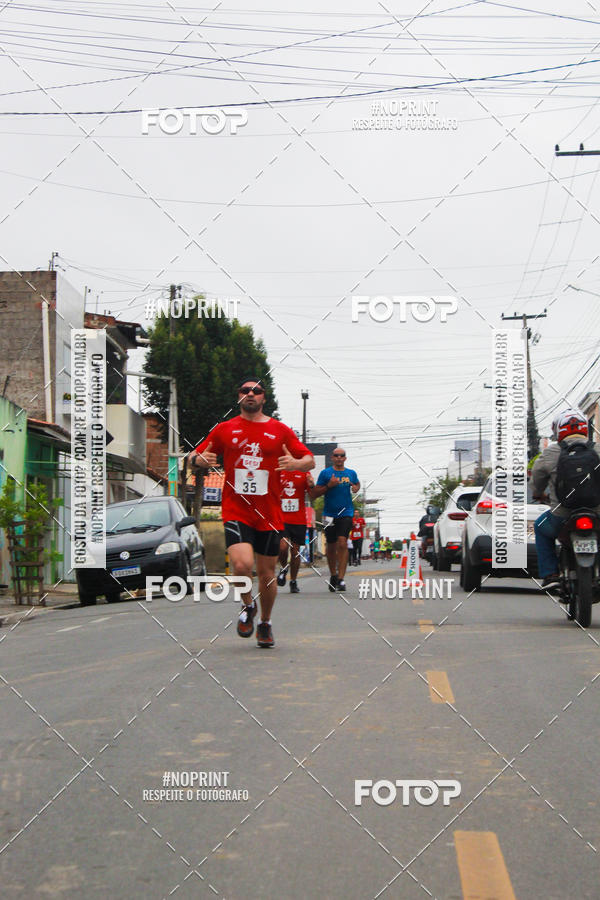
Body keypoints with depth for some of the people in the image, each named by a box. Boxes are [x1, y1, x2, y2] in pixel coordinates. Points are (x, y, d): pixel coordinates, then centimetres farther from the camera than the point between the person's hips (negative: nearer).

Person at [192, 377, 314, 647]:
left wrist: (296, 463, -15)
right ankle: (248, 606, 9)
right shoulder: (224, 429, 8)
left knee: (267, 574, 7)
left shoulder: (280, 430, 7)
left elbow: (310, 460, 8)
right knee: (242, 565, -22)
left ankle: (265, 624, 31)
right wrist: (199, 459, -9)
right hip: (236, 512, -1)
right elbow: (197, 455, 15)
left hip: (269, 515, 1)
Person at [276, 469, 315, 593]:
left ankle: (293, 581, 20)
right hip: (281, 518, -1)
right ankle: (283, 569, 13)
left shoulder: (304, 473, 3)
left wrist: (311, 486, -15)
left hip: (299, 521, 1)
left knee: (295, 551, 5)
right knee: (282, 547, -18)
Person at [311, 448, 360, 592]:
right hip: (330, 514, 0)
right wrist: (329, 485, -15)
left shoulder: (351, 473, 9)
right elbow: (313, 494, -2)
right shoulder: (325, 473, 1)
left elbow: (357, 484, 31)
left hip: (346, 513, 0)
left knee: (342, 542, -17)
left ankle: (341, 579, -19)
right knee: (331, 546, 11)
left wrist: (355, 488, 7)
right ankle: (333, 575, 31)